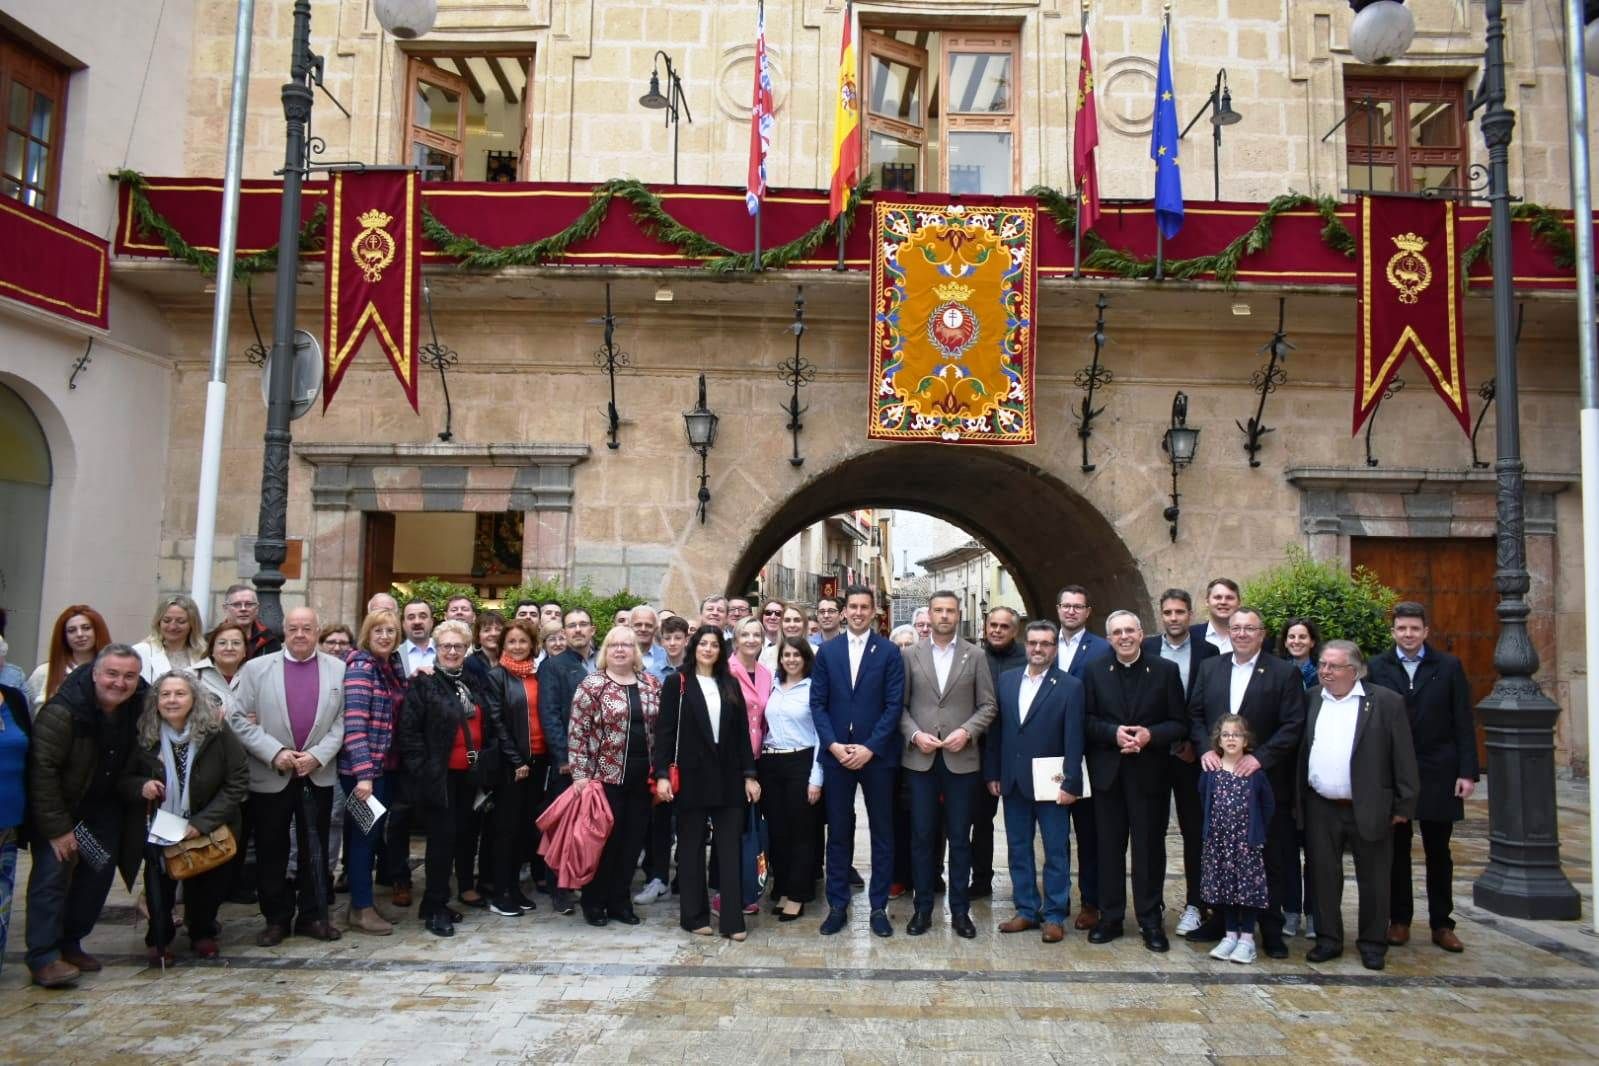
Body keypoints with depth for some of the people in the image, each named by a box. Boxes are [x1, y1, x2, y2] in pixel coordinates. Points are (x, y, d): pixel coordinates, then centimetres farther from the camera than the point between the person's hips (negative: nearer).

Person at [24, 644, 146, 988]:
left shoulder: (142, 706, -9)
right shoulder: (61, 711, -26)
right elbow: (42, 770, -24)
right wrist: (56, 827, -23)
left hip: (104, 807, 6)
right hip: (57, 806, -6)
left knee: (99, 872, 6)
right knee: (53, 874, -11)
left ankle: (70, 943, 20)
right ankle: (44, 958, -4)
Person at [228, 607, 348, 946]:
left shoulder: (337, 669, 3)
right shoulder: (257, 668, 1)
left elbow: (341, 721, 1)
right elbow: (239, 719, -3)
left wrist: (318, 755, -12)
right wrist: (274, 753, -13)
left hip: (318, 776, 1)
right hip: (269, 777, 0)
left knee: (315, 851, 9)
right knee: (271, 854, 8)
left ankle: (314, 916, 20)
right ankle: (276, 919, 21)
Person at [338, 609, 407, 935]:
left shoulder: (393, 666, 10)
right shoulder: (360, 666, -13)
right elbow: (354, 723, -21)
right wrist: (362, 774, -26)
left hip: (386, 765, 8)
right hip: (362, 767, -8)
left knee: (375, 831, 14)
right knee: (364, 832, 0)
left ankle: (362, 900, 26)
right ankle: (361, 908, 12)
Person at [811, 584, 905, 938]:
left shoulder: (889, 652, 0)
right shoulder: (827, 651, 6)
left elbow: (894, 705, -5)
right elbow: (818, 703, 3)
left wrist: (870, 748, -13)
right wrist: (833, 744, -9)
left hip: (877, 755, -1)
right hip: (836, 754, 1)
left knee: (882, 833, 7)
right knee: (838, 833, 7)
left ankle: (879, 907, 18)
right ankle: (837, 905, 18)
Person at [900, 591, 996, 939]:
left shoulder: (975, 656, 5)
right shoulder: (910, 654, 5)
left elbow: (987, 706, 3)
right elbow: (899, 705, 4)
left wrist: (966, 731, -11)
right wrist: (915, 734, -10)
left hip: (962, 759, 0)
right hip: (920, 758, 0)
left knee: (960, 838, 6)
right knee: (921, 836, 5)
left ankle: (960, 910, 17)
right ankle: (923, 908, 17)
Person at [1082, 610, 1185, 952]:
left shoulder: (1166, 670, 0)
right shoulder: (1095, 672, 4)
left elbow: (1179, 723, -1)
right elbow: (1086, 720, 2)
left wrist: (1149, 735, -18)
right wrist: (1114, 732, -15)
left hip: (1150, 773, -1)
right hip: (1108, 772, 1)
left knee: (1150, 847, 5)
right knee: (1109, 847, 8)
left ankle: (1150, 921, 17)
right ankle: (1110, 917, 19)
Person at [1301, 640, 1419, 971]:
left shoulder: (1386, 702, -5)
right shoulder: (1311, 700, 5)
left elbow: (1403, 757, -4)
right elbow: (1300, 752, 8)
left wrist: (1404, 804, -6)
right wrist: (1299, 801, 4)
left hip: (1369, 808, -3)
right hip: (1320, 808, 3)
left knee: (1373, 879, 8)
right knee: (1324, 876, 9)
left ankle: (1373, 943, 23)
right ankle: (1328, 939, 22)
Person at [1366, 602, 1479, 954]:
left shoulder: (1449, 666, 0)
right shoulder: (1376, 668, -1)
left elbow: (1463, 723, -1)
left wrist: (1467, 772, -6)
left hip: (1438, 773, 0)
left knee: (1438, 852, 10)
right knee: (1397, 851, 9)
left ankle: (1441, 924, 21)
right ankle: (1399, 920, 20)